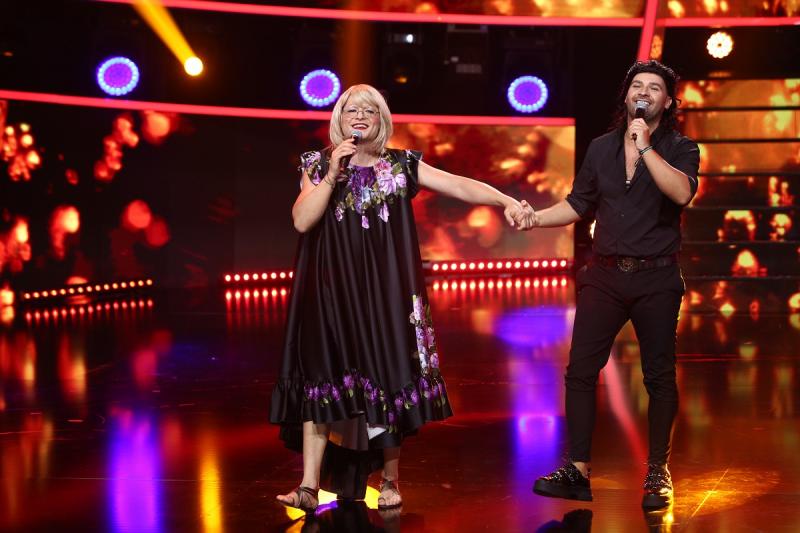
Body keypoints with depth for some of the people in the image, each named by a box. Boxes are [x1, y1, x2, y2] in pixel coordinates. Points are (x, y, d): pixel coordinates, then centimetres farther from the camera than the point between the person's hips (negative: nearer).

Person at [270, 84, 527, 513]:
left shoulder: (401, 165, 4)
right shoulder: (320, 166, 8)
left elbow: (459, 184, -7)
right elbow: (301, 220, -6)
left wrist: (505, 201, -22)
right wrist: (333, 174, -12)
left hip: (384, 289, 0)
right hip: (332, 289, 0)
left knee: (387, 374, 0)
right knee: (322, 377, -8)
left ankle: (389, 480, 15)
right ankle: (309, 486, -8)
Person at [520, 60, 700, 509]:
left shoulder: (680, 149, 0)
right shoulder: (602, 148, 11)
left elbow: (682, 192, -20)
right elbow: (578, 205, 14)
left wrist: (645, 147, -21)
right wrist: (537, 217, -1)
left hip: (656, 278, -3)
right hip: (605, 275, 3)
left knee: (660, 376, 3)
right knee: (580, 371, -1)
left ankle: (658, 472, 15)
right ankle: (577, 470, 4)